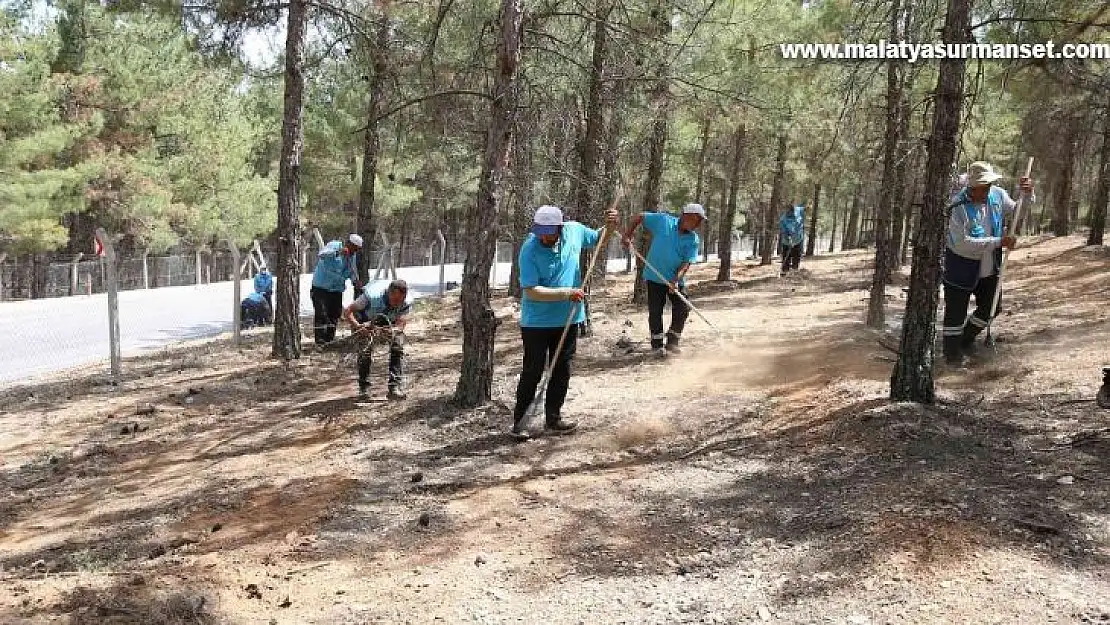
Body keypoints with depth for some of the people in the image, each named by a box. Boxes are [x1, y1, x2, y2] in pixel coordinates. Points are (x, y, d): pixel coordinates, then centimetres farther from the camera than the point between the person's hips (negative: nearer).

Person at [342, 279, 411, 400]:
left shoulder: (407, 303, -30)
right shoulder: (371, 296, -39)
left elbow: (400, 325, -32)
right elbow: (347, 311, -33)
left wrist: (391, 331, -55)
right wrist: (357, 326, -51)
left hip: (389, 323, 2)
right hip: (364, 320, -2)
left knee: (398, 345, -19)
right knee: (364, 350, -20)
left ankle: (396, 387, -17)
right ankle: (364, 388, -4)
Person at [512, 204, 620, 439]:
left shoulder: (575, 231, -6)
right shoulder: (530, 249, -20)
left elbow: (598, 240, 16)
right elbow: (531, 291, -24)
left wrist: (609, 227, -4)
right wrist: (566, 293, -27)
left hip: (568, 319, 5)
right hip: (537, 321, -5)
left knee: (562, 371, 13)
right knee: (532, 372, -1)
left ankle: (553, 418, 26)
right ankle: (519, 421, 11)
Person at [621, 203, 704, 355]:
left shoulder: (693, 240, -7)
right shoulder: (663, 221, -12)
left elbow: (687, 262, -14)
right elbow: (640, 217, -3)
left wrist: (676, 280, -28)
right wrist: (627, 235, -11)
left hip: (677, 280, 2)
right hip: (655, 276, -2)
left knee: (683, 308, -3)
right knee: (655, 310, 2)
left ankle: (672, 340, 14)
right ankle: (657, 344, 15)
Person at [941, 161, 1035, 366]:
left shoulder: (998, 195, -6)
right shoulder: (958, 207, -25)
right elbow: (963, 243, -29)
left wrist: (1028, 194, -9)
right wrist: (999, 242, -28)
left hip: (989, 269, 7)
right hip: (961, 268, -6)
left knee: (989, 309, 18)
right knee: (956, 312, 3)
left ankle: (966, 340, 40)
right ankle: (952, 353, 19)